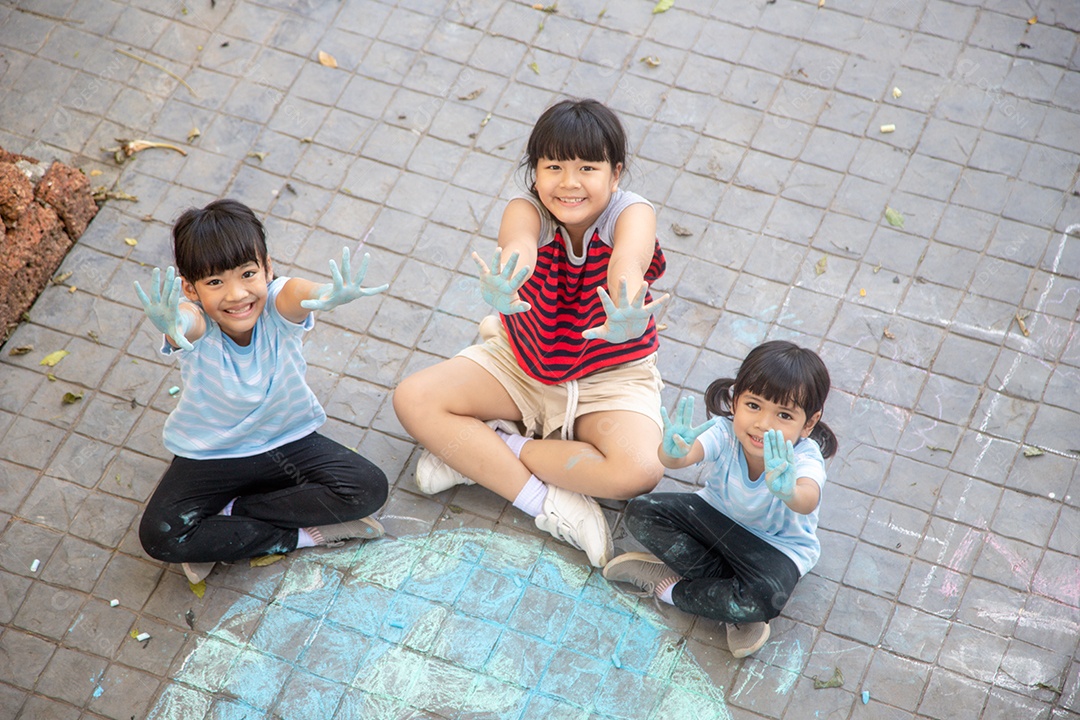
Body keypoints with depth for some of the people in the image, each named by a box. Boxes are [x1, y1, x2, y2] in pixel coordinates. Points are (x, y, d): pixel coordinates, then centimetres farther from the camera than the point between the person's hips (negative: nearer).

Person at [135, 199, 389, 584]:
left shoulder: (278, 305, -24)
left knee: (368, 488, -19)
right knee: (159, 536, -23)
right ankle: (301, 534, -13)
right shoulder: (194, 325, -26)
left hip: (289, 440, 2)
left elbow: (300, 293, -49)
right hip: (208, 454, -1)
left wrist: (330, 295, -74)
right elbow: (187, 325, -53)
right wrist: (173, 328, -79)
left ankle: (229, 514, -9)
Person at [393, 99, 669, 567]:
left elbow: (628, 263, -48)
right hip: (521, 365, 2)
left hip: (610, 378, -2)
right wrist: (503, 290, -73)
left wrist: (624, 317, -73)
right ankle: (546, 503, -19)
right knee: (414, 400, -18)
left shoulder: (631, 214, -23)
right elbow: (519, 246, -47)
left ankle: (478, 454, -15)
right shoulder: (527, 211, -20)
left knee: (640, 471, -31)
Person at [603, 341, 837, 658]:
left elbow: (809, 501, -54)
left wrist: (789, 492, -79)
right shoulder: (726, 432, -25)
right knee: (641, 513, -16)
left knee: (766, 599, -35)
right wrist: (674, 452, -70)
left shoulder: (803, 458, -32)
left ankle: (670, 587, -7)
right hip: (717, 517, 4)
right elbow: (687, 455, -45)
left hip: (778, 545, -4)